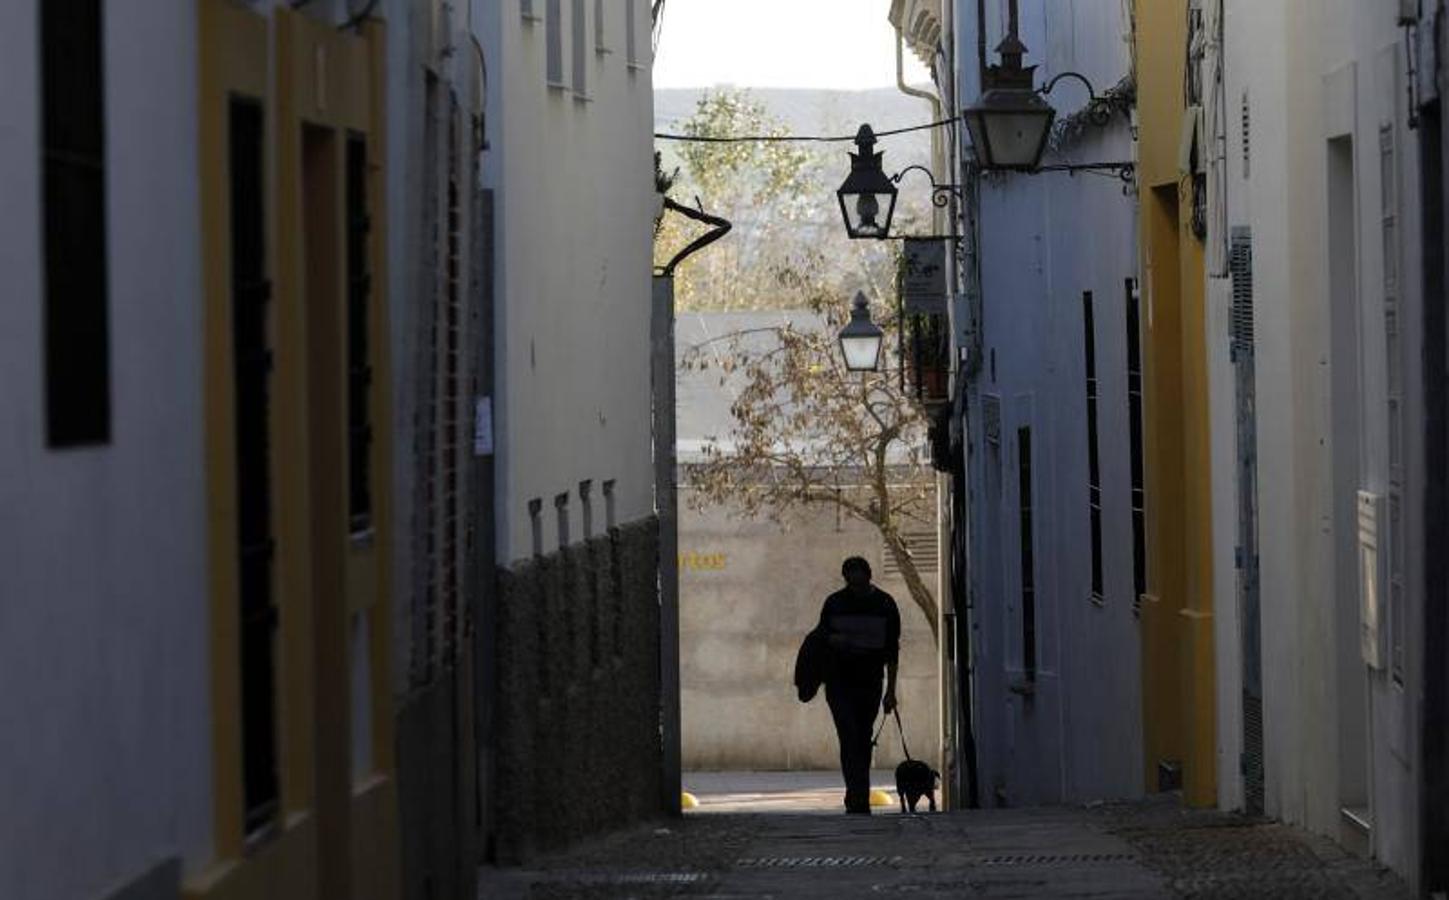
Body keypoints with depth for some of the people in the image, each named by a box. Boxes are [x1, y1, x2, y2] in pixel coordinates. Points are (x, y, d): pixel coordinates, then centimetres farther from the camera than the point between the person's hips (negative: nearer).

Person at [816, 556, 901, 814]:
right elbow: (821, 637, 11)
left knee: (862, 743, 5)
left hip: (870, 684, 1)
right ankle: (859, 801, -19)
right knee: (850, 739, -13)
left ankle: (856, 801, 14)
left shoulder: (885, 605, 2)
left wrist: (890, 691, 3)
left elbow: (892, 651, 6)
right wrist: (833, 640, -15)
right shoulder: (834, 603, 1)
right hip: (839, 683, -1)